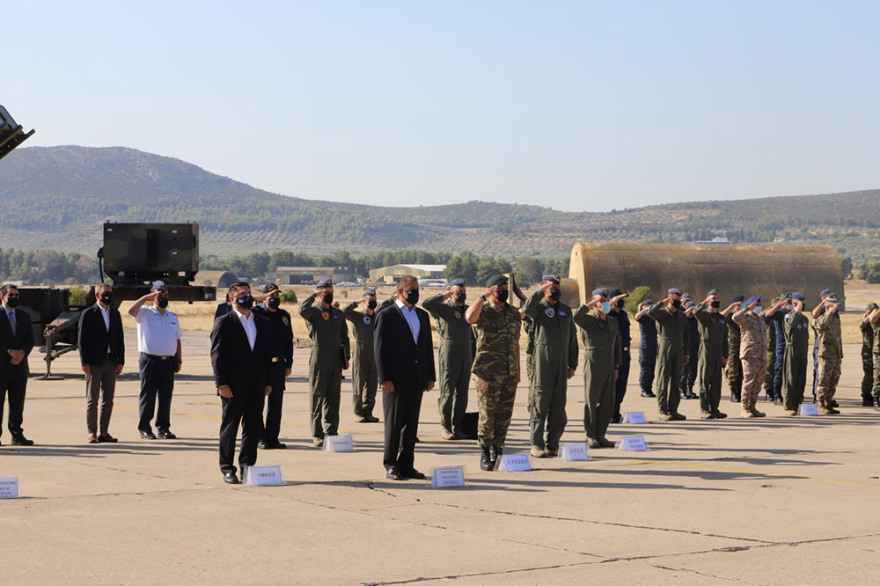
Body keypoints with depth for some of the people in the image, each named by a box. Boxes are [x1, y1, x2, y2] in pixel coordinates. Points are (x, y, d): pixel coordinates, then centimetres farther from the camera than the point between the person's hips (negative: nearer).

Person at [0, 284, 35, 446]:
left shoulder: (25, 316, 16)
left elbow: (30, 340, 9)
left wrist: (22, 353, -9)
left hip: (19, 366, 5)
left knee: (17, 403, 5)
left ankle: (17, 435, 9)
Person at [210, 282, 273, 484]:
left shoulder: (261, 323, 15)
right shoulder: (223, 323, -2)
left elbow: (267, 354, 17)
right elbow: (217, 355, -7)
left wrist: (267, 382, 10)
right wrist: (221, 384, -14)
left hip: (256, 387, 5)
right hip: (233, 387, -5)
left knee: (253, 428, 6)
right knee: (229, 428, 1)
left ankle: (247, 466, 16)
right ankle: (227, 469, 7)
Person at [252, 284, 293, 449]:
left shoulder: (284, 316, 14)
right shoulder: (256, 313, -1)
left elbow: (288, 341, 17)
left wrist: (289, 364, 13)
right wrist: (261, 299, -19)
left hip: (278, 365, 5)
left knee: (276, 404, 7)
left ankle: (272, 438, 14)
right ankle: (260, 438, 2)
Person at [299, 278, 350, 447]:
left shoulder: (339, 313, 15)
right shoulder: (313, 312, -3)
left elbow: (344, 336, 20)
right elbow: (303, 309, -27)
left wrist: (346, 357, 11)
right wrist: (314, 295, -15)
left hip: (336, 360, 5)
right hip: (319, 359, -5)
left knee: (333, 398, 8)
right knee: (317, 397, -3)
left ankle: (331, 432, 15)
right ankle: (317, 436, -2)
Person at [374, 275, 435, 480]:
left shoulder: (422, 316, 15)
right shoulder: (386, 316, -4)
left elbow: (428, 347, 17)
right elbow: (380, 349, -8)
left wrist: (430, 376, 10)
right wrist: (385, 379, -14)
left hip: (417, 381, 6)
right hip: (396, 381, -6)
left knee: (411, 425, 8)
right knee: (393, 424, 0)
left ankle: (406, 465, 13)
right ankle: (390, 465, 8)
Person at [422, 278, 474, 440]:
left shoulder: (467, 310, 16)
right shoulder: (444, 309, -3)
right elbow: (426, 304, -22)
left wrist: (473, 356, 18)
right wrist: (443, 296, -11)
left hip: (466, 359, 6)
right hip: (449, 358, -6)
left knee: (462, 394, 6)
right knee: (447, 393, -3)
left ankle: (458, 427, 11)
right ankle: (445, 427, 2)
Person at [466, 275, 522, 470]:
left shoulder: (514, 313, 14)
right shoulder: (484, 310, -5)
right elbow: (470, 318, -30)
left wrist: (518, 370, 18)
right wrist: (483, 295, -21)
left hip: (510, 373, 5)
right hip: (488, 372, -5)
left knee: (504, 415, 7)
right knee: (487, 414, -4)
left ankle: (498, 451, 17)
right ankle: (485, 455, 3)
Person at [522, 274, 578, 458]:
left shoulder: (566, 310, 16)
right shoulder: (539, 307, 0)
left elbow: (572, 339, 18)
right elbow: (527, 309, -26)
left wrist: (572, 364, 13)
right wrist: (542, 291, -19)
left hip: (561, 363, 5)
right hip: (542, 362, -5)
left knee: (559, 404, 5)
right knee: (540, 402, -6)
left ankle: (552, 444, 11)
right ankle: (536, 444, -2)